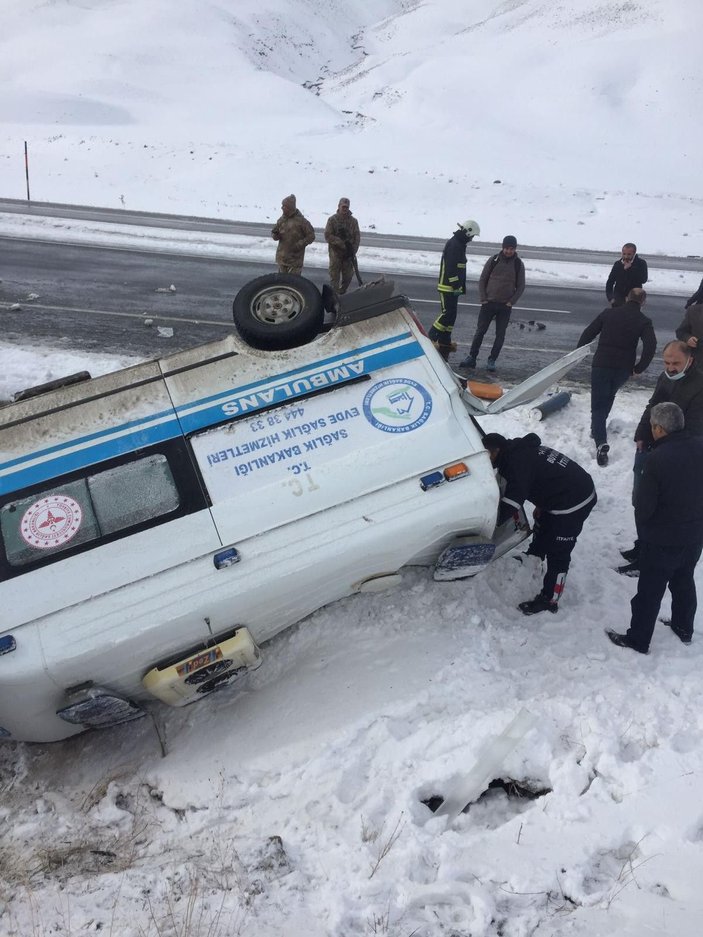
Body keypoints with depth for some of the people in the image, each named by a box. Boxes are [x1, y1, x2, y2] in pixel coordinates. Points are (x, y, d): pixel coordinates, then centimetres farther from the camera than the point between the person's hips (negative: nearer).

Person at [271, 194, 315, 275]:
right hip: (282, 257, 6)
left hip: (295, 258, -6)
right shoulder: (282, 219, 5)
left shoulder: (301, 221, -11)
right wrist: (275, 234, -10)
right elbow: (274, 232, 15)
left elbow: (311, 236, -7)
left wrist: (299, 245, -18)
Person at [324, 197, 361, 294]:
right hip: (335, 253, -3)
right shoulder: (332, 219, -3)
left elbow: (357, 237, 3)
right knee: (334, 276, 0)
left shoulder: (353, 221, 5)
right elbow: (328, 236, -11)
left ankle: (342, 292, 27)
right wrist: (342, 243, -20)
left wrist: (353, 250, -12)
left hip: (348, 254, 3)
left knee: (348, 275, 8)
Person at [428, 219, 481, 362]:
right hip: (448, 286, -11)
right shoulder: (454, 244, -15)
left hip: (452, 287, 11)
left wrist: (461, 286, 24)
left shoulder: (459, 244, 19)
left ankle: (445, 342, 17)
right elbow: (451, 267, -22)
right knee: (448, 313, -13)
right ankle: (431, 337, -9)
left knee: (451, 314, 12)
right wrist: (456, 286, -23)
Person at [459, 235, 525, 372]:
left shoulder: (518, 264, 2)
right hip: (488, 303, 0)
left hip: (505, 306, 0)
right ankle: (471, 357, 7)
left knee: (500, 334, 2)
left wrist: (511, 302, -5)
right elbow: (482, 280, 6)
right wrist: (483, 298, -3)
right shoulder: (493, 260, 1)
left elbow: (520, 286, 6)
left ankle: (492, 361, 10)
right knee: (480, 331, 0)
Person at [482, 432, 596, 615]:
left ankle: (548, 600, 5)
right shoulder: (520, 451, 7)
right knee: (541, 531, 29)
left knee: (557, 553, -4)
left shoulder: (517, 461, -24)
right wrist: (540, 506, 17)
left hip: (573, 502, -11)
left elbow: (513, 499, -29)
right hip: (561, 495, 11)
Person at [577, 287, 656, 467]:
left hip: (601, 365, -1)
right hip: (624, 369, 1)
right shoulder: (644, 321, 0)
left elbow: (588, 334, 3)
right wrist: (639, 368, -5)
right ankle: (598, 428, 36)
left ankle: (601, 442, -18)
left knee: (598, 405, 0)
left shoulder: (609, 313, 3)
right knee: (608, 398, 28)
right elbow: (651, 346, -14)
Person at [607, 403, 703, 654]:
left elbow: (643, 505, -20)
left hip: (662, 539, -6)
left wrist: (642, 525, 0)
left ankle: (638, 639, 22)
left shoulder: (657, 459, -27)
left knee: (650, 591, 8)